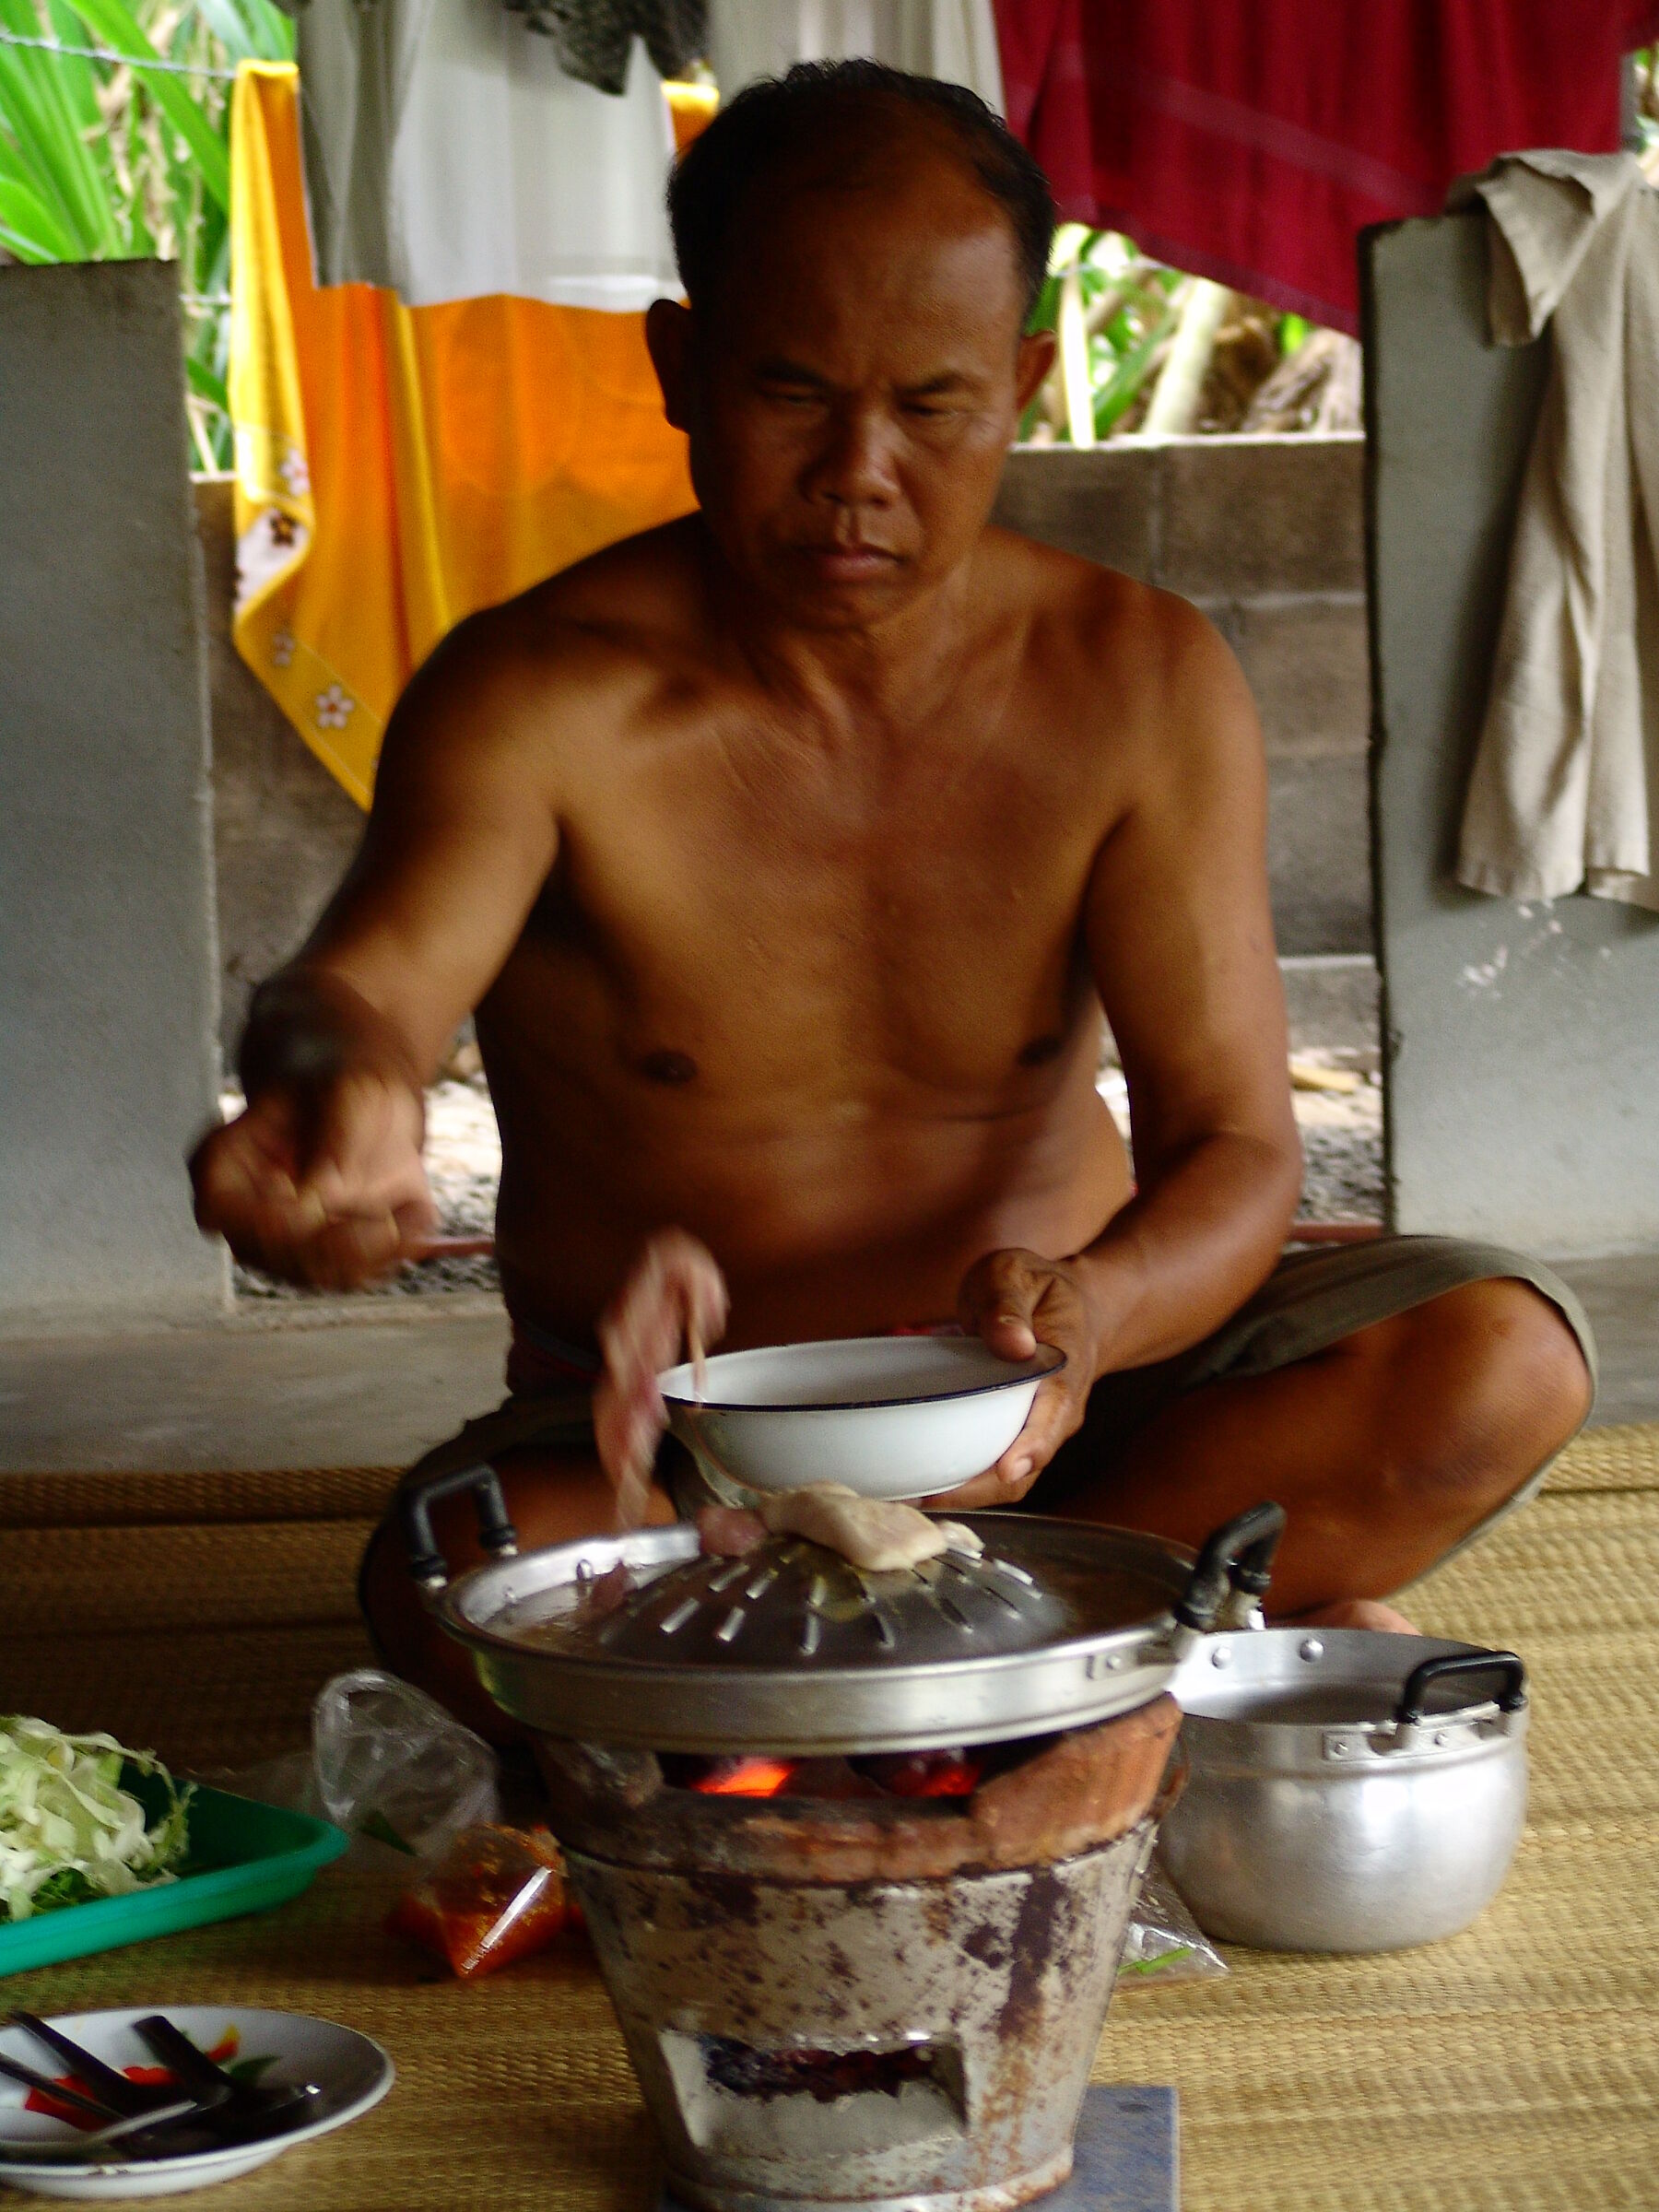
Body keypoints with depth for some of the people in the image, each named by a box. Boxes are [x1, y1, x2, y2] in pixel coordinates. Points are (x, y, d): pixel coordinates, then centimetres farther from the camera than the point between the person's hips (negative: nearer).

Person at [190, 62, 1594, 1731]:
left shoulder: (1141, 685, -7)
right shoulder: (535, 699, -14)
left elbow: (1235, 1150, -12)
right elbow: (380, 969, -34)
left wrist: (1092, 1312, -36)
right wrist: (334, 1089, -61)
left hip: (1044, 1413, 2)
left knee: (1497, 1360, -23)